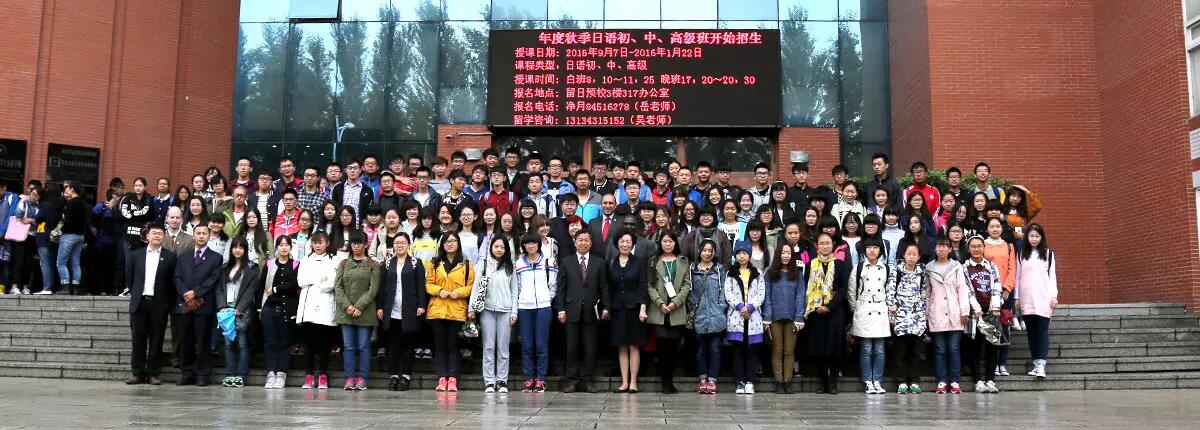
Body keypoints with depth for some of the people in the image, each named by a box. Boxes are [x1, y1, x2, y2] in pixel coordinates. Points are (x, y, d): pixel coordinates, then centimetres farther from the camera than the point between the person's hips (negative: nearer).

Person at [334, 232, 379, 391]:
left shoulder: (373, 265, 4)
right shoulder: (343, 264, 12)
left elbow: (373, 289, -4)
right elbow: (338, 287, 5)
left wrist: (359, 307, -12)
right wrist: (347, 305, -9)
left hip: (365, 312, -2)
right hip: (346, 311, 3)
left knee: (363, 346, 0)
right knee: (348, 346, 2)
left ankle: (362, 378, 5)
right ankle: (349, 378, 6)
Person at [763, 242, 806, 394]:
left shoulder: (797, 274, 9)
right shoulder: (770, 274, 6)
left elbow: (800, 296, 4)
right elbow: (767, 296, 2)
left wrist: (799, 319, -6)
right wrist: (767, 318, -6)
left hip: (791, 318, 1)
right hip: (775, 317, -1)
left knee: (789, 351, 2)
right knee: (777, 351, 3)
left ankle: (787, 382, 6)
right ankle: (778, 382, 5)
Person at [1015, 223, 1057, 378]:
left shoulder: (1048, 254, 7)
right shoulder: (1022, 254, 11)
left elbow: (1052, 276, 6)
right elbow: (1018, 276, 11)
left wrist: (1054, 295, -2)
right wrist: (1017, 297, 7)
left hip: (1043, 298, -2)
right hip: (1026, 299, 2)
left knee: (1042, 331, -7)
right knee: (1031, 331, 4)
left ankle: (1041, 365, -13)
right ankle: (1036, 364, 9)